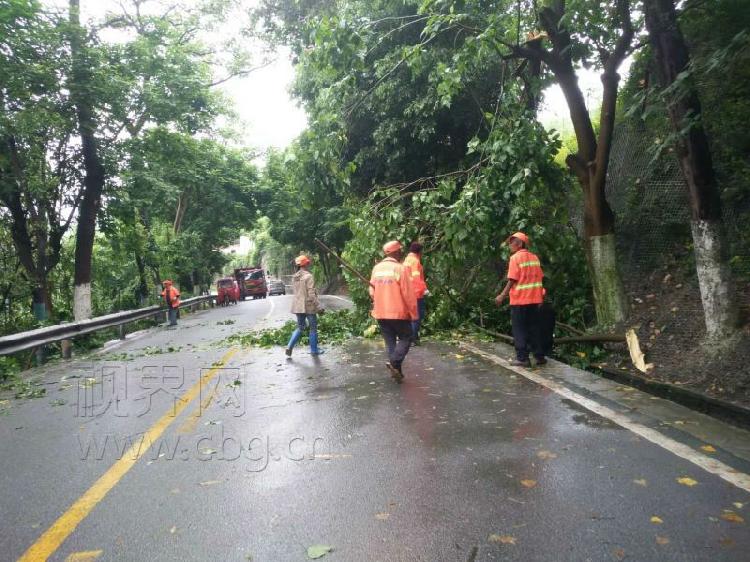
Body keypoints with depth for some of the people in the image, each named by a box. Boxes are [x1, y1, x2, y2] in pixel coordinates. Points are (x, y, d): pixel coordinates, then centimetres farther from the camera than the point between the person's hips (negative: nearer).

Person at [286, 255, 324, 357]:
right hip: (309, 306, -6)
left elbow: (296, 292, 13)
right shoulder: (309, 276, -15)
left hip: (298, 306, 7)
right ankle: (314, 350, 18)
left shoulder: (294, 277, 7)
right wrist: (319, 307, -14)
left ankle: (289, 347, 4)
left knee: (300, 328, 17)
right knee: (313, 328, 9)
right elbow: (311, 294, -18)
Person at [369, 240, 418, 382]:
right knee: (405, 338, 10)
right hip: (399, 312, -5)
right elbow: (408, 294, -12)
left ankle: (396, 370, 15)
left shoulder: (376, 268, 4)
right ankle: (394, 363, -7)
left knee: (390, 341, 13)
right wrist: (414, 313, -4)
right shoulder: (401, 268, -13)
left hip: (381, 313, 5)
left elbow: (372, 291, 10)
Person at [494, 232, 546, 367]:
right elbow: (539, 278, 11)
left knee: (519, 329, 1)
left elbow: (512, 280, -14)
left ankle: (522, 358, 1)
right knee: (533, 328, 14)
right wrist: (540, 295, 20)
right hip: (534, 298, 6)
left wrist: (502, 296, -11)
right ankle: (539, 356, 16)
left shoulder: (515, 258, -9)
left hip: (519, 299, -6)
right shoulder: (534, 257, 9)